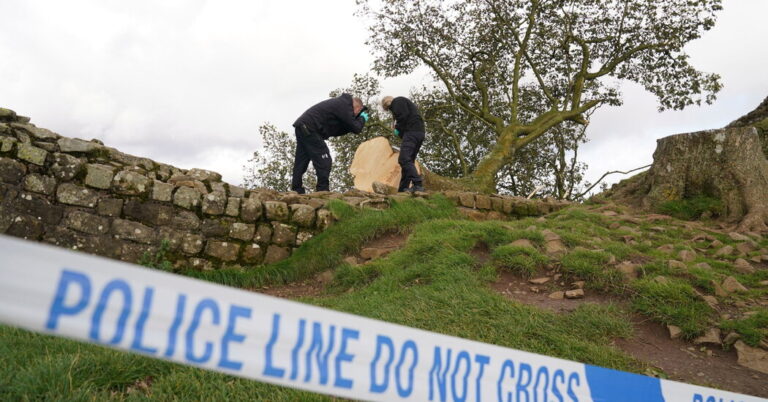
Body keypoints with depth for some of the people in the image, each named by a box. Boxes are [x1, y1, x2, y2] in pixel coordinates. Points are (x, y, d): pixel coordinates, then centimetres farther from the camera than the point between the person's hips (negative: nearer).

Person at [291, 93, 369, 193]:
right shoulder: (345, 105, -8)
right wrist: (362, 118, 9)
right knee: (324, 161, -7)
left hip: (302, 126, 10)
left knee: (301, 162, 11)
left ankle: (297, 191, 13)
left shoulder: (339, 103, 22)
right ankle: (323, 191, -7)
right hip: (309, 129, -10)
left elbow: (335, 131, 21)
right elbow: (356, 128, -10)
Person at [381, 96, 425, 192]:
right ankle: (403, 189, 6)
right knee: (408, 161, 8)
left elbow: (403, 116, -13)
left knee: (404, 159, -18)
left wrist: (398, 129, 1)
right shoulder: (405, 102, 33)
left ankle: (418, 184, -28)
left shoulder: (397, 101, 4)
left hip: (412, 131, -10)